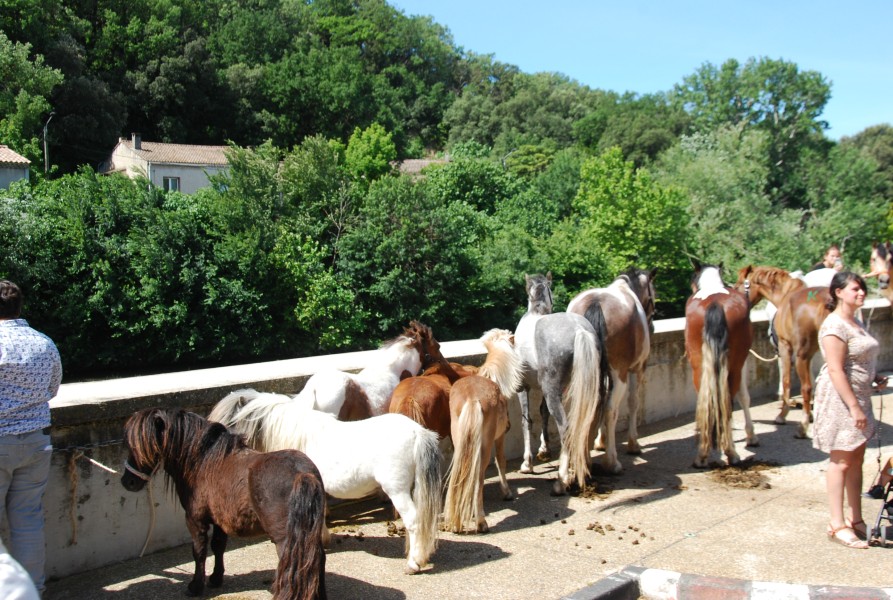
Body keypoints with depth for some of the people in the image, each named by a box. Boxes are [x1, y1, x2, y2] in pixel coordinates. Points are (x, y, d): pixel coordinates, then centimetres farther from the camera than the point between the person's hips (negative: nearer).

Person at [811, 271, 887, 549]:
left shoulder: (856, 322, 14)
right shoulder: (835, 325, -17)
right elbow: (835, 370, -22)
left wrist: (875, 379, 5)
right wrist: (854, 407, -24)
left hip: (858, 396, 9)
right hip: (840, 399, -9)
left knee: (856, 460, 14)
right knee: (841, 461, -3)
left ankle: (856, 520, 24)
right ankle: (837, 525, 5)